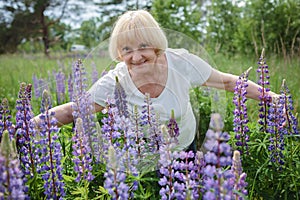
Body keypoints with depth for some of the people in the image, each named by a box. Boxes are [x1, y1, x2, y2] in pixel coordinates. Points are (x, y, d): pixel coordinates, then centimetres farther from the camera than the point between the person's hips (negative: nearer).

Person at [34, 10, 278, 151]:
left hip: (187, 149, 1)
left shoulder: (181, 62, -23)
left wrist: (271, 97, -10)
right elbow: (70, 111, -21)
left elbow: (227, 81, -11)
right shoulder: (115, 82, -25)